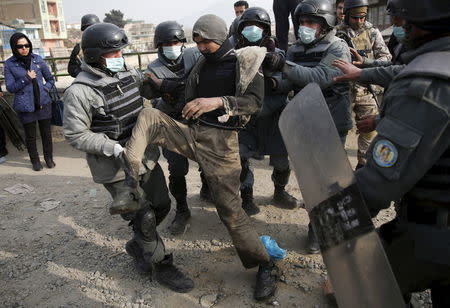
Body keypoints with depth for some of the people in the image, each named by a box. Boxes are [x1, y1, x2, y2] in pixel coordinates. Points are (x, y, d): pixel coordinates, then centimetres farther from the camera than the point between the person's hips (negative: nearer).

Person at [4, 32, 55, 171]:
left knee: (46, 133, 12)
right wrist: (26, 79, -16)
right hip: (25, 106, -1)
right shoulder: (9, 64, -4)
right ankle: (35, 161, 28)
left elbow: (50, 79, 11)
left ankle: (48, 157, 30)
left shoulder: (38, 59, 1)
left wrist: (44, 89, -6)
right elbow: (10, 87, -5)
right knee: (30, 135, 11)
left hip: (43, 103, 2)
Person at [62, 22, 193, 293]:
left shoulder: (128, 73, 2)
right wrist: (114, 148, -24)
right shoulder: (80, 92, -18)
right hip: (117, 169, -7)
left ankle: (137, 245, 42)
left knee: (162, 205, 17)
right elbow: (76, 135, -15)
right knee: (144, 217, -2)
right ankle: (161, 266, 21)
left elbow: (152, 84, 21)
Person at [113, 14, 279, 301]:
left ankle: (266, 266, 9)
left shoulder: (245, 62, -3)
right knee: (149, 117, -12)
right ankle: (130, 183, -17)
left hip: (221, 140, -5)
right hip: (193, 132, 6)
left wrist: (218, 101, -30)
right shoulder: (201, 64, 13)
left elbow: (255, 101, -17)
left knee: (230, 209, -8)